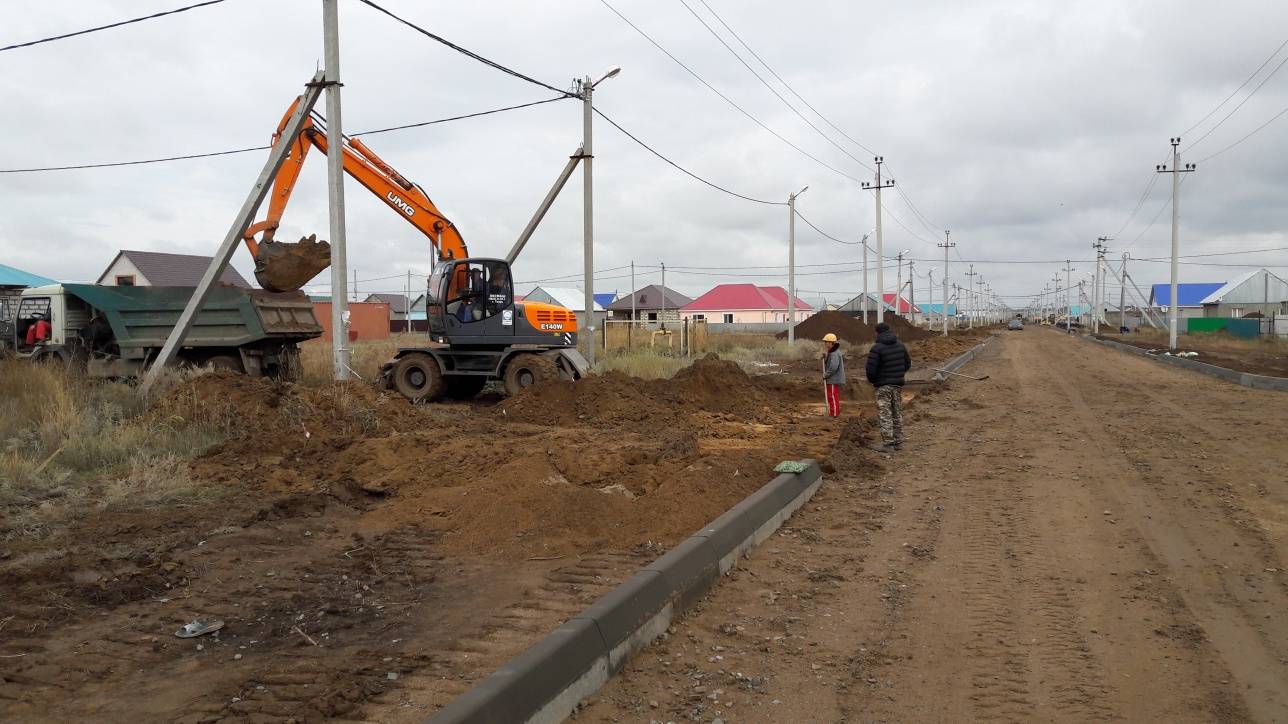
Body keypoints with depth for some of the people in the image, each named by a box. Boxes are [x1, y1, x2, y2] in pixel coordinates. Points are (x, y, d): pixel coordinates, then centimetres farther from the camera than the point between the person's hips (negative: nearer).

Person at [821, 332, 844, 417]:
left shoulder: (834, 354, -20)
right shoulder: (831, 352, 14)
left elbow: (833, 367, -27)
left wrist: (825, 375, -16)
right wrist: (825, 357, 3)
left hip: (834, 380, -11)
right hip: (832, 379, 11)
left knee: (833, 397, -5)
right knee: (832, 397, 16)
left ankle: (834, 414, 0)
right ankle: (833, 413, 24)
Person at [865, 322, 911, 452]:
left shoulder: (877, 348, -16)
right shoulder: (900, 345, 6)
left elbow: (871, 369, -16)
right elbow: (908, 363, 14)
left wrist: (873, 381, 3)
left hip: (884, 386, -7)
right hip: (898, 384, 7)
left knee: (885, 414, -3)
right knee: (897, 413, 15)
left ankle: (888, 443, -5)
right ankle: (898, 441, 20)